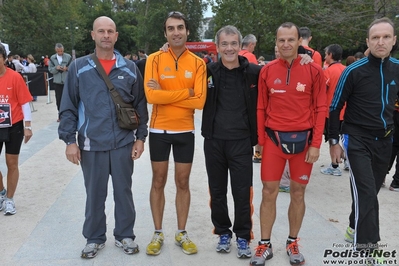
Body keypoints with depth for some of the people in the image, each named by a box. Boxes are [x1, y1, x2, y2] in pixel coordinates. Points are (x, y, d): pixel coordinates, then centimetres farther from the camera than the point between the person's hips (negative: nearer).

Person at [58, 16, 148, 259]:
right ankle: (94, 238, 28)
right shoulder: (79, 67, 0)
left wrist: (140, 137, 3)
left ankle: (125, 235, 28)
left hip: (123, 143, 1)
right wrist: (70, 140, -5)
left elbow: (140, 105, 7)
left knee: (124, 191, 11)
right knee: (95, 194, 10)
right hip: (91, 144, -1)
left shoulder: (130, 68, 4)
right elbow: (68, 107, 1)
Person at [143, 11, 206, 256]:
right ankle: (158, 233, 25)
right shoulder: (155, 59, -5)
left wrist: (165, 93, -15)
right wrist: (186, 92, -17)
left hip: (185, 131, 1)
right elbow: (151, 96, -18)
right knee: (158, 182, 10)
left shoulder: (198, 63, -2)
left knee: (183, 183, 10)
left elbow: (200, 101, -13)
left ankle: (182, 233, 26)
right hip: (159, 130, -1)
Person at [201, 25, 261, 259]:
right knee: (217, 190, 12)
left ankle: (243, 236, 20)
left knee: (242, 192, 3)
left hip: (241, 141, -2)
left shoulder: (253, 72, -2)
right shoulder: (209, 71, 1)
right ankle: (223, 232, 29)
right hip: (213, 140, 2)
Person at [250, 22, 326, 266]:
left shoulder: (314, 71, -2)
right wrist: (260, 141, 2)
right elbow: (261, 108, 5)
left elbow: (320, 109, -2)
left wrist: (316, 144, -8)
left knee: (298, 192, 9)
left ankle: (293, 243, 27)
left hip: (303, 140, -1)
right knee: (269, 192, 4)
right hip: (274, 138, 1)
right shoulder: (267, 71, 2)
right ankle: (265, 245, 18)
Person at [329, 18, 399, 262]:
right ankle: (367, 246, -3)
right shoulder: (354, 71, -12)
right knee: (366, 193, -11)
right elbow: (335, 107, -7)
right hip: (357, 140, -5)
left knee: (369, 191, 15)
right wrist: (333, 141, -7)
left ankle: (355, 228, 36)